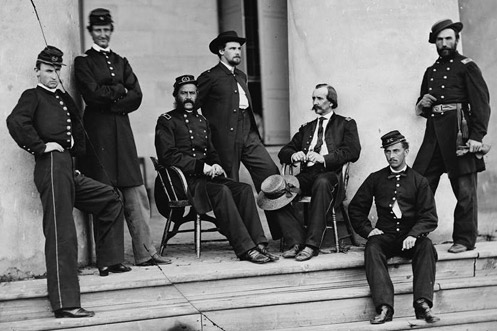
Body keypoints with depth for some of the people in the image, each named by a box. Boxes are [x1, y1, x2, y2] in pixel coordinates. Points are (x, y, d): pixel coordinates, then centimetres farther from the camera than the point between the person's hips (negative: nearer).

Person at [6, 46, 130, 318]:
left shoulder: (61, 98, 25)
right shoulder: (33, 96, 1)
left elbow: (77, 128, 34)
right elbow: (15, 121, -18)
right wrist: (40, 146, -15)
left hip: (67, 168, 9)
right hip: (51, 166, -9)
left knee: (110, 200, 21)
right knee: (61, 234, -13)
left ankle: (108, 262, 28)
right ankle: (64, 303, -15)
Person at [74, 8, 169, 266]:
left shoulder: (121, 62, 20)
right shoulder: (83, 62, 6)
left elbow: (136, 97, 8)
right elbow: (93, 94, -9)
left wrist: (110, 102, -4)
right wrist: (120, 91, 1)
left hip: (122, 129, 5)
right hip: (98, 131, -5)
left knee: (136, 193, -1)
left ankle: (144, 253, 0)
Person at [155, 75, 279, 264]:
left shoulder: (201, 120, 24)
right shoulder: (166, 121, 2)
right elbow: (168, 156, -9)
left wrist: (216, 165, 2)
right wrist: (201, 166, -16)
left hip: (206, 176, 6)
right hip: (184, 180, -6)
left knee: (244, 189, -19)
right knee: (221, 191, -32)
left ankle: (257, 243, -25)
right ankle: (245, 249, -35)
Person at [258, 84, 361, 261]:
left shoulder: (346, 124, 15)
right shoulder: (306, 128, 30)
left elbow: (353, 151, -2)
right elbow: (283, 152, 25)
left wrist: (324, 158, -15)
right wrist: (293, 155, 0)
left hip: (330, 174, -4)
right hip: (307, 175, 5)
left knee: (322, 183, -40)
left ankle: (312, 245, -38)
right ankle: (297, 242, -26)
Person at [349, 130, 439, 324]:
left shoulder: (419, 181, 9)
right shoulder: (375, 179, 13)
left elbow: (429, 217, 1)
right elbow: (356, 208, 16)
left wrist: (414, 235, -17)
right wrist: (367, 230, -1)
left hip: (410, 237, 0)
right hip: (385, 235, 1)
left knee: (426, 246, -32)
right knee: (372, 248, -32)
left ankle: (423, 304, -39)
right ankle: (384, 307, -42)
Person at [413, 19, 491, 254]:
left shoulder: (466, 66, 2)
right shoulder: (431, 71, 20)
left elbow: (481, 104, -5)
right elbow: (421, 109, 28)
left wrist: (477, 136, -15)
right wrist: (422, 104, 3)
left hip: (458, 133, -6)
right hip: (433, 134, 6)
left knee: (464, 189, -1)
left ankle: (465, 239, 8)